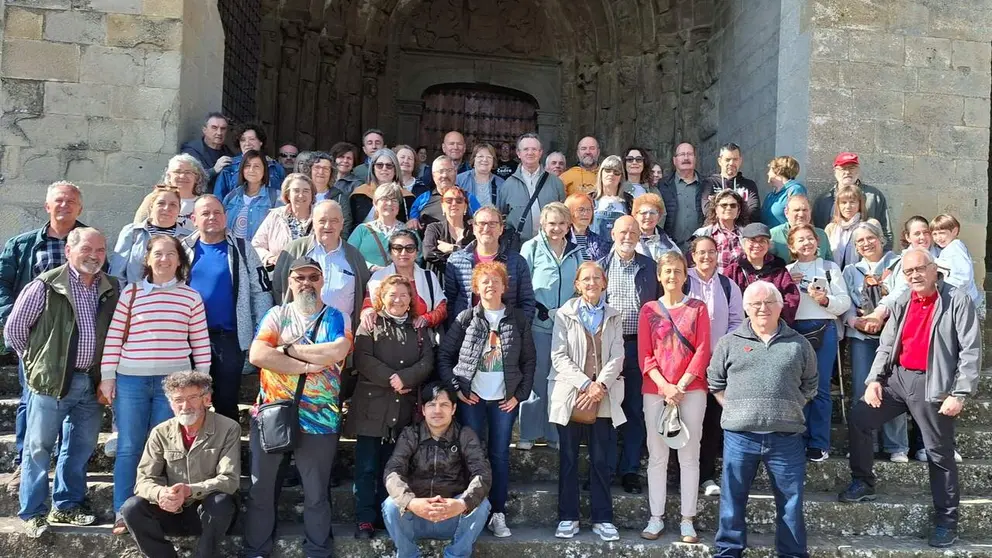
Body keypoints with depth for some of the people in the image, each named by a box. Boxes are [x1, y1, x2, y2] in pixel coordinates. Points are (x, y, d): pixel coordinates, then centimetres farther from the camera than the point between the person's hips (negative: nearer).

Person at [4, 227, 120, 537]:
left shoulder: (111, 289, 5)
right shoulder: (46, 285, -9)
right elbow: (14, 328, -1)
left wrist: (106, 375, 9)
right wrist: (36, 362, 6)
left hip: (92, 382, 5)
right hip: (52, 381, -4)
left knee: (81, 448, 13)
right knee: (38, 448, 5)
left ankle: (67, 506, 28)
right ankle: (33, 513, 17)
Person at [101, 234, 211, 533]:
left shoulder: (191, 296, 4)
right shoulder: (131, 291, 2)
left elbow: (200, 342, 7)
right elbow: (113, 336, 3)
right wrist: (107, 376, 0)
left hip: (174, 380, 0)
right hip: (131, 380, 0)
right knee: (129, 447, 5)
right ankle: (122, 511, 14)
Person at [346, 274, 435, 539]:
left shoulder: (419, 326, 12)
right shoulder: (370, 323, 2)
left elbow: (427, 361, 0)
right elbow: (362, 359, -10)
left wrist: (404, 379, -15)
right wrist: (391, 379, -17)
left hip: (404, 408, 3)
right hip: (372, 404, -3)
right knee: (367, 466, -1)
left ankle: (387, 516, 20)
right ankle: (365, 519, 5)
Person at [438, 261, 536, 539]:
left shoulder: (519, 319, 3)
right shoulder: (465, 318, 0)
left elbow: (528, 361, 5)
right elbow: (444, 355, 1)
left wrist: (520, 394, -2)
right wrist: (456, 388, -7)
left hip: (505, 399, 1)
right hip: (472, 398, -1)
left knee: (500, 455, 5)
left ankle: (498, 514, 13)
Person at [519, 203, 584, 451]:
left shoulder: (574, 252, 12)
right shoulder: (531, 248, 0)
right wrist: (538, 309, -14)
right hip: (538, 324, -4)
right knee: (536, 380, 1)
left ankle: (554, 433, 19)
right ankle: (528, 433, 12)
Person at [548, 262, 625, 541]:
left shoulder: (613, 317, 11)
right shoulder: (565, 314, 3)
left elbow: (617, 357, 2)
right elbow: (559, 356, -5)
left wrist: (600, 385, -13)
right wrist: (585, 384, -14)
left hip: (603, 398, 2)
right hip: (570, 396, -1)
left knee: (601, 460, 5)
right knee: (568, 459, 4)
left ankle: (602, 518, 14)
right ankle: (568, 517, 13)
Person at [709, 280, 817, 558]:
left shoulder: (799, 345, 8)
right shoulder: (730, 343, 6)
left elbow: (809, 387, 18)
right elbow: (716, 383, 14)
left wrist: (789, 409, 9)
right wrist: (735, 409, 5)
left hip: (787, 437, 1)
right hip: (739, 436, 0)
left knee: (791, 501, 7)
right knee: (733, 498, 6)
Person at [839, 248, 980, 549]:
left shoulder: (958, 301, -9)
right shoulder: (901, 303, 9)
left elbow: (971, 350, -12)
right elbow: (886, 345, 12)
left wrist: (960, 393, -17)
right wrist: (875, 379, 0)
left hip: (933, 385, -6)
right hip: (897, 377, 6)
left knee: (940, 454, 4)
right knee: (858, 418, 1)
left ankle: (946, 520, 15)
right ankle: (863, 483, 18)